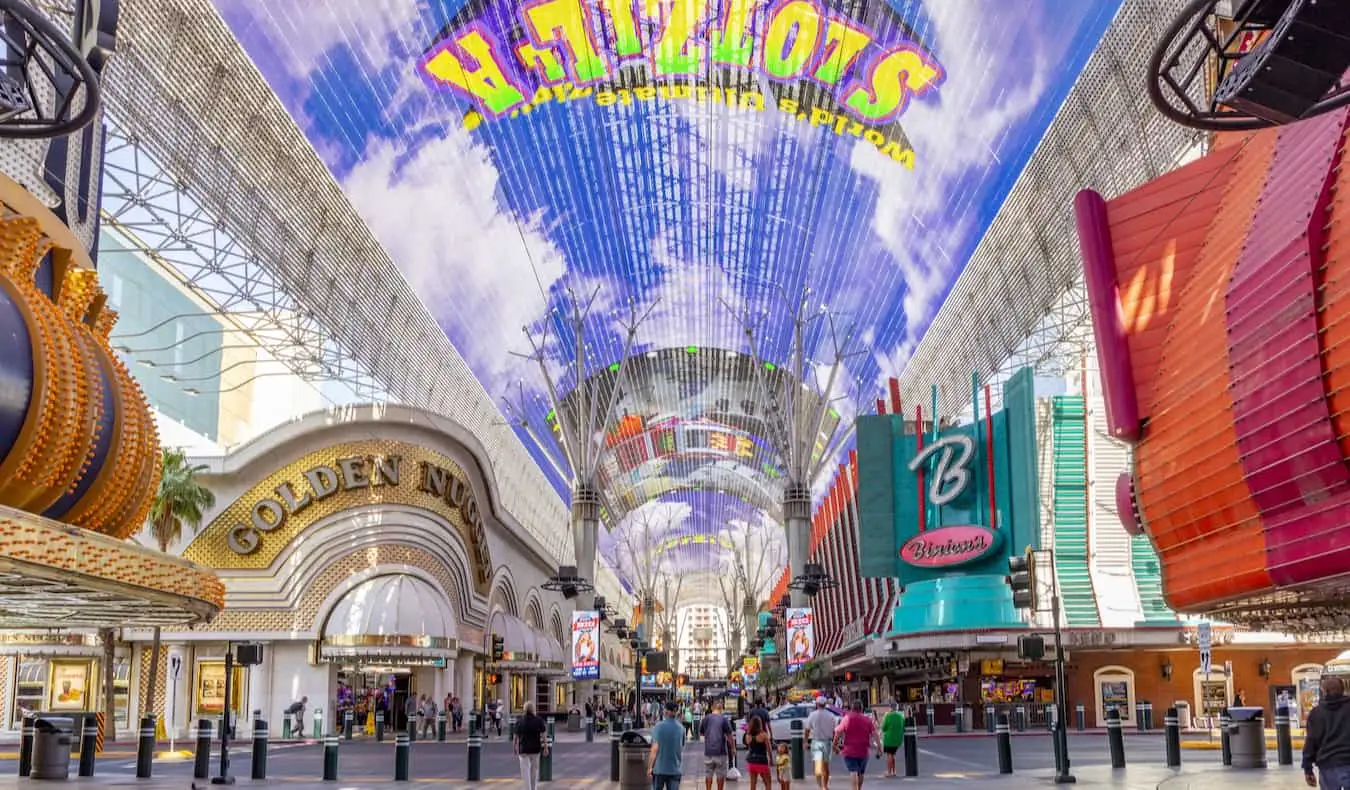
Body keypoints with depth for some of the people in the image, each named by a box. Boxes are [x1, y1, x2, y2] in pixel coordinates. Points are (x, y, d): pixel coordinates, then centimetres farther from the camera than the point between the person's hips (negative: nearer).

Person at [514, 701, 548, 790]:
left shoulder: (519, 721, -3)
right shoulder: (539, 720, -5)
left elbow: (516, 737, 0)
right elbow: (543, 735, -7)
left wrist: (515, 749, 11)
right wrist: (546, 747, -2)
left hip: (523, 749, -1)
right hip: (535, 749, 1)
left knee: (525, 771, 0)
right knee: (534, 771, 17)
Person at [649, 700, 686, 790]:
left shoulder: (659, 727, -11)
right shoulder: (681, 728, 0)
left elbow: (655, 749, -14)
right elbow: (682, 750, 8)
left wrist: (650, 767, -6)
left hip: (660, 769, -2)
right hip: (675, 769, 2)